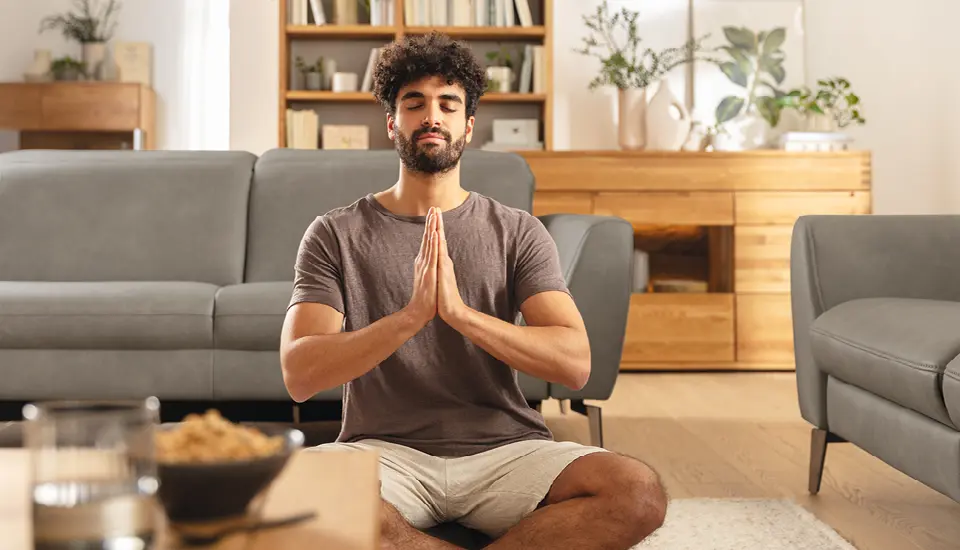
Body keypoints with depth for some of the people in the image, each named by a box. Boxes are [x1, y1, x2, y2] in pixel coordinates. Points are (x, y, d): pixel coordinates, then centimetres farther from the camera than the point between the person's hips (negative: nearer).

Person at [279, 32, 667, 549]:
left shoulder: (518, 232, 6)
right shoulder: (335, 234, 5)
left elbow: (574, 363, -6)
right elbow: (299, 375, -8)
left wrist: (460, 312, -20)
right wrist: (411, 316, -22)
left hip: (503, 448, 1)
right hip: (386, 448, -1)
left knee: (639, 491, -26)